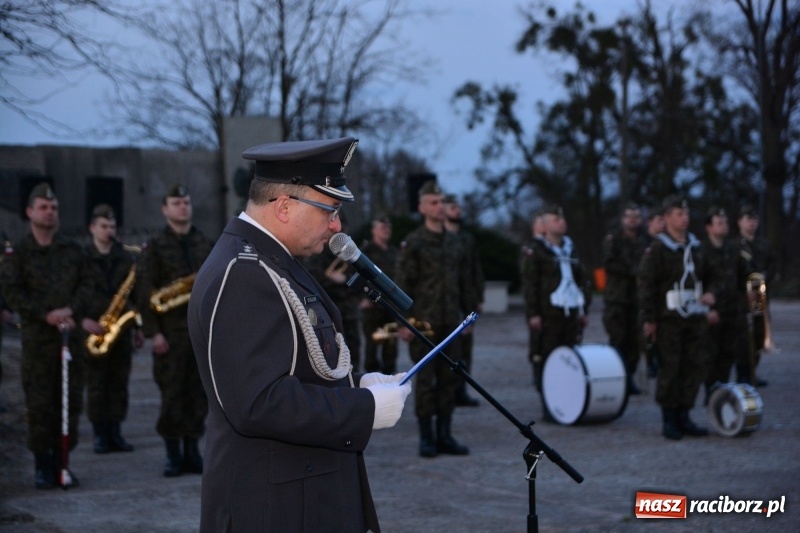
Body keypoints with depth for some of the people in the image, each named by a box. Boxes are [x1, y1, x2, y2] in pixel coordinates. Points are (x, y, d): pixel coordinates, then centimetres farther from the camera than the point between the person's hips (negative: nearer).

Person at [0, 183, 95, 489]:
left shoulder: (72, 250, 12)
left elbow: (86, 283, 7)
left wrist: (72, 310, -12)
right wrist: (45, 315, -14)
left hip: (71, 335, 3)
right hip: (37, 337, -3)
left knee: (71, 402, 3)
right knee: (39, 405, -3)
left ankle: (61, 462, 12)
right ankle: (42, 466, 5)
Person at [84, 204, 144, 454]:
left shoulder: (128, 258, 10)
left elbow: (137, 293, 10)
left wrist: (138, 327, 6)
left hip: (122, 328, 3)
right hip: (93, 329, -3)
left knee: (119, 383, 5)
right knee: (96, 384, 0)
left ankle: (115, 432, 11)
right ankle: (100, 434, 6)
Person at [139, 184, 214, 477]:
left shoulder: (207, 244, 14)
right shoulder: (155, 246, 2)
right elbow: (147, 292, -3)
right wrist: (153, 331, -11)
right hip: (170, 330, -3)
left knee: (198, 395, 4)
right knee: (171, 395, -2)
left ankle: (192, 451, 12)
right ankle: (173, 455, 6)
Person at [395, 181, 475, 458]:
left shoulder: (454, 243, 11)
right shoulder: (412, 243, -5)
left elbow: (464, 282, 16)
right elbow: (401, 284, -8)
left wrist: (467, 314, 12)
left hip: (451, 324, 5)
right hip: (423, 322, -5)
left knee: (450, 378, 7)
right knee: (425, 380, 0)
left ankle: (444, 435, 15)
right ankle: (426, 438, 8)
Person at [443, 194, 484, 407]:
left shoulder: (468, 239, 15)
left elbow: (476, 270, 14)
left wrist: (479, 297, 8)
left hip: (467, 302, 5)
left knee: (465, 348, 3)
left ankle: (460, 391, 9)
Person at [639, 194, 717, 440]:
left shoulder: (695, 246, 13)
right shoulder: (657, 248, -6)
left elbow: (707, 275, 25)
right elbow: (646, 284, -8)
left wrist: (709, 292, 3)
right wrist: (649, 319, -12)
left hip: (695, 316, 6)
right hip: (669, 318, -6)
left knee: (696, 366, 5)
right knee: (670, 368, -3)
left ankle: (683, 416, 16)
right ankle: (669, 420, 7)